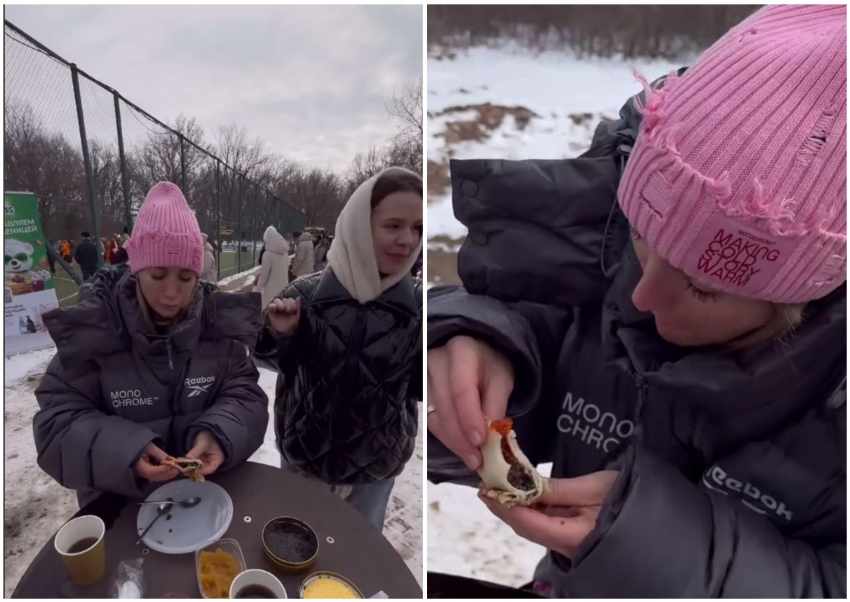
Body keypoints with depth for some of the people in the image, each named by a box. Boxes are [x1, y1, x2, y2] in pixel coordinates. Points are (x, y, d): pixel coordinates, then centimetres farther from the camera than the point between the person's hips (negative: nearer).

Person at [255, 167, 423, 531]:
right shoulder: (306, 294, -17)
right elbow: (271, 361, -1)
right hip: (303, 455, 0)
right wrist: (279, 334, -23)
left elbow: (421, 386, -7)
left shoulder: (417, 305, -15)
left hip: (377, 466, 0)